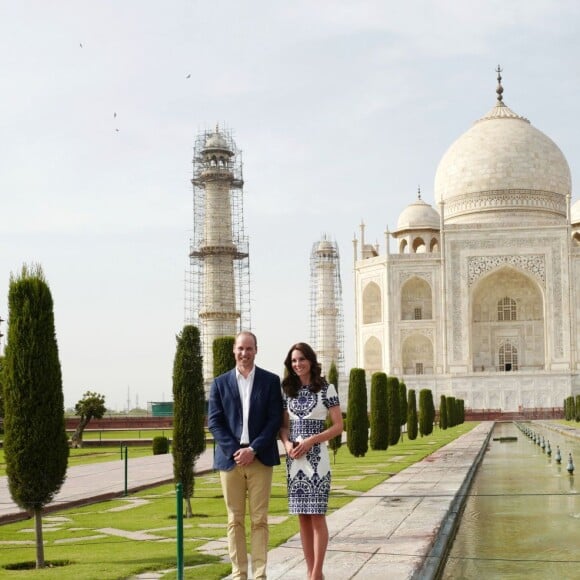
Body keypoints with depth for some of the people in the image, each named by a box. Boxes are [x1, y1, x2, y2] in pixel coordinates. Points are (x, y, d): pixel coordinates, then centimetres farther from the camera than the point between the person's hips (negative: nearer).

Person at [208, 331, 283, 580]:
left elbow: (275, 419, -1)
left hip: (260, 458, -1)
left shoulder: (270, 381, 5)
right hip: (230, 458, 1)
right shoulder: (220, 383, 7)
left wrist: (253, 450, -11)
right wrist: (235, 451, -10)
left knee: (259, 519, 0)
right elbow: (214, 422, 2)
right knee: (235, 520, 4)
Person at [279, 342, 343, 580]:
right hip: (294, 458, 4)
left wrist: (310, 441, -15)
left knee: (317, 515, -4)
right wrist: (287, 443, -7)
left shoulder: (326, 388, -3)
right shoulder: (288, 390, 10)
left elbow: (338, 426, -4)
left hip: (316, 456, -4)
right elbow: (284, 426, 14)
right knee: (303, 517, 6)